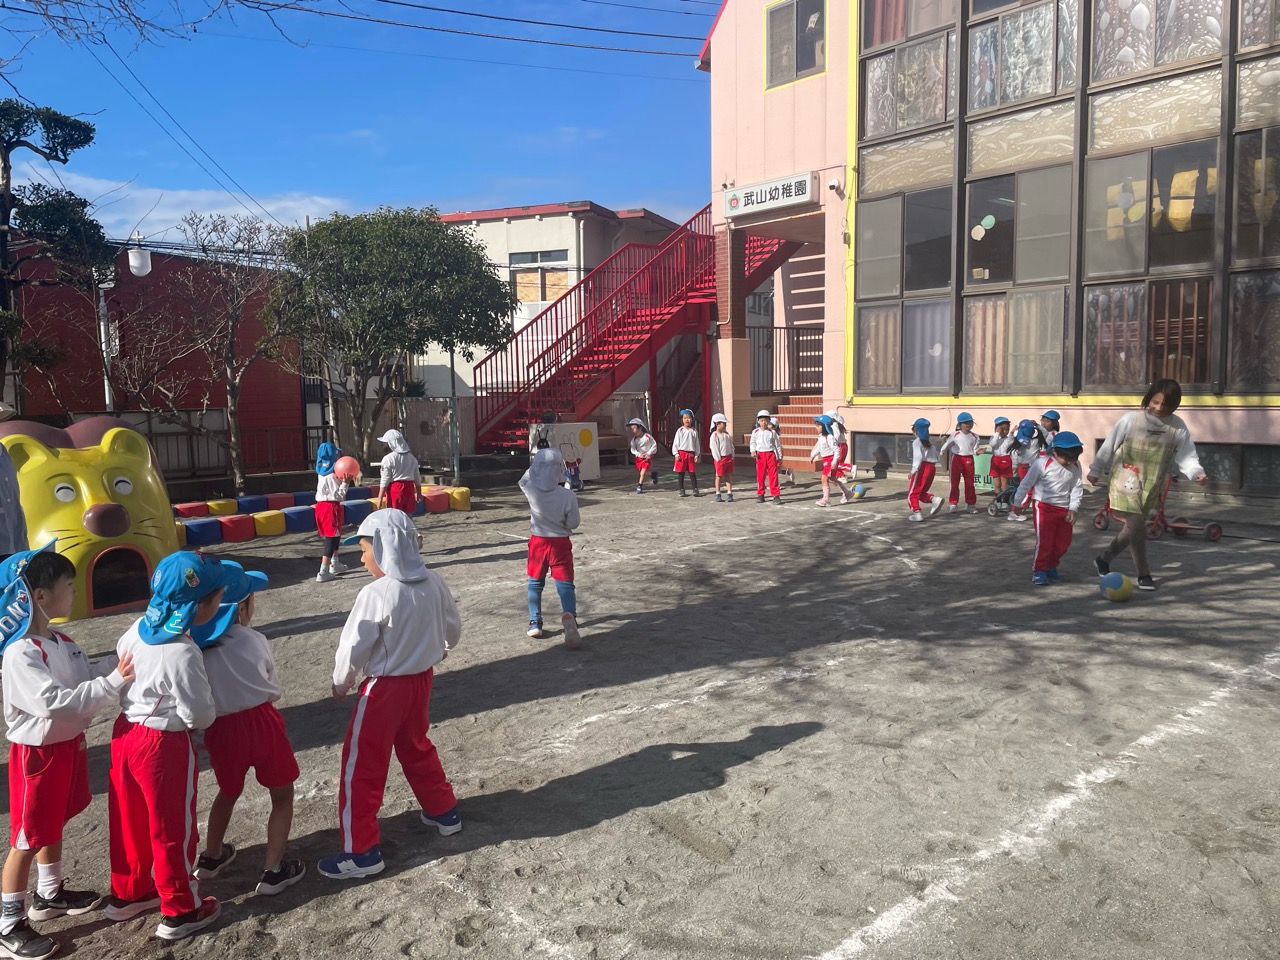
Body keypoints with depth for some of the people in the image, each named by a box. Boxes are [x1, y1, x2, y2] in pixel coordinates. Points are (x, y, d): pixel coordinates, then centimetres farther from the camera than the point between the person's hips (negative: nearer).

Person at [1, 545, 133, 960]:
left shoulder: (60, 641, 2)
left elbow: (87, 675, 6)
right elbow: (56, 703, -33)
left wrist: (126, 657, -9)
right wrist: (115, 681, -34)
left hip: (67, 744, 9)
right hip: (38, 753, -9)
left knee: (55, 825, 24)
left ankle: (50, 894, 42)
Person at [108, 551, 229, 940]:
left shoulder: (140, 627, -6)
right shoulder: (182, 654, -30)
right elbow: (199, 717, -21)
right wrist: (212, 710, 0)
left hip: (125, 732, 8)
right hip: (164, 745, -8)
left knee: (130, 821, 24)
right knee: (173, 830, 10)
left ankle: (127, 894, 43)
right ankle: (180, 912, 26)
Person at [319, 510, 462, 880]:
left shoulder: (376, 594, -25)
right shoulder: (434, 582, -6)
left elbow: (353, 648, -18)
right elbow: (453, 627, 8)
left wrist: (341, 683, 2)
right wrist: (441, 649, 30)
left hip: (385, 687, -7)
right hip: (422, 679, 7)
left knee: (362, 765, 7)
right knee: (417, 748, 28)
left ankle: (361, 851, 14)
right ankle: (444, 811, 41)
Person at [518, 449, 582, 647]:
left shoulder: (531, 490, -14)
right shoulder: (567, 495, -19)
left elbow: (525, 478, 11)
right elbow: (574, 524, -9)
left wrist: (538, 463, 16)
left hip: (538, 542, 2)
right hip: (560, 543, -2)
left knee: (535, 583, 19)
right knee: (565, 584, 3)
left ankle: (535, 622, 25)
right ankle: (569, 616, -20)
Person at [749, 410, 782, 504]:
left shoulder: (772, 432, 2)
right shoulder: (755, 432, 4)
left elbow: (777, 444, 8)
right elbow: (752, 443, 10)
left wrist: (779, 456, 8)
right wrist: (753, 451, -9)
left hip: (771, 454, -1)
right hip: (760, 455, 1)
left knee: (773, 475, -3)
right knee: (760, 475, 6)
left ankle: (776, 495, -1)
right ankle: (760, 495, 16)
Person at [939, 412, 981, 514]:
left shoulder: (974, 436, 4)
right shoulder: (955, 434, -1)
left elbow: (974, 449, 4)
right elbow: (947, 444, 5)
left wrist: (978, 451, -16)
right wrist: (941, 452, 5)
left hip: (969, 459, 2)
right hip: (957, 458, -1)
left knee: (969, 483, 7)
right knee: (955, 482, 3)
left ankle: (971, 504, 15)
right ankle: (953, 504, 9)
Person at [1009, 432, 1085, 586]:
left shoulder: (1075, 467, -2)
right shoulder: (1042, 464, -16)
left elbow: (1077, 488, 5)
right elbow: (1026, 483, -7)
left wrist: (1073, 508, -3)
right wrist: (1018, 502, -1)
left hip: (1064, 509, 5)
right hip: (1044, 506, -5)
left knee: (1063, 542, 9)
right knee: (1044, 540, -8)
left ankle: (1051, 567, 28)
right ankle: (1039, 570, 4)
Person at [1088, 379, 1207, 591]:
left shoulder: (1178, 427, -2)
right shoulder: (1131, 420, -10)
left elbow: (1186, 456, -4)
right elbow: (1109, 446, 0)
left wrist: (1196, 472, -25)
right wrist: (1095, 470, 7)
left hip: (1152, 487, 4)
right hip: (1126, 481, -4)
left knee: (1133, 528, 12)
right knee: (1137, 525, -11)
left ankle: (1104, 558, 32)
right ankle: (1144, 574, -1)